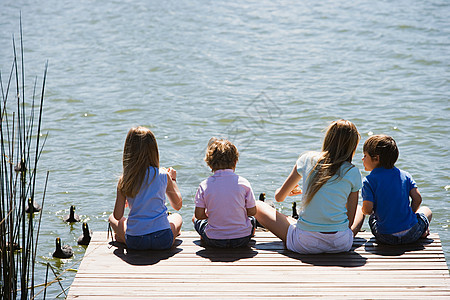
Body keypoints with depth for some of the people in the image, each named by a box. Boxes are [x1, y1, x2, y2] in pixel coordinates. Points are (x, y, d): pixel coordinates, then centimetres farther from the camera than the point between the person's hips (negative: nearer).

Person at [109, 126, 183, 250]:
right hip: (163, 241, 0)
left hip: (135, 242, 0)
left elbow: (118, 216, 1)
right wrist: (173, 180, 27)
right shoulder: (163, 175, -3)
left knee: (112, 218, 29)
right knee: (177, 217, 33)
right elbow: (178, 205, 11)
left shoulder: (124, 180, -4)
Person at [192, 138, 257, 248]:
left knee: (195, 219, 29)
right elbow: (252, 212, -3)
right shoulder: (243, 183, -9)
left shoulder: (204, 185, -9)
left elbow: (199, 215, -6)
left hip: (214, 241, -1)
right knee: (252, 219, 35)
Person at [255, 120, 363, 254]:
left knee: (258, 207, 18)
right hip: (340, 245, 1)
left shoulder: (307, 159, 2)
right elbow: (350, 221, 0)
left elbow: (279, 197, 15)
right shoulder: (353, 173, -1)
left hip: (304, 244, -1)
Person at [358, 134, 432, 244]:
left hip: (385, 237, -3)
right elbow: (417, 198, -2)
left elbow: (367, 209, -12)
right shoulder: (405, 175, 3)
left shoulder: (369, 181, -8)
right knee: (426, 210, 34)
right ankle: (423, 231, 6)